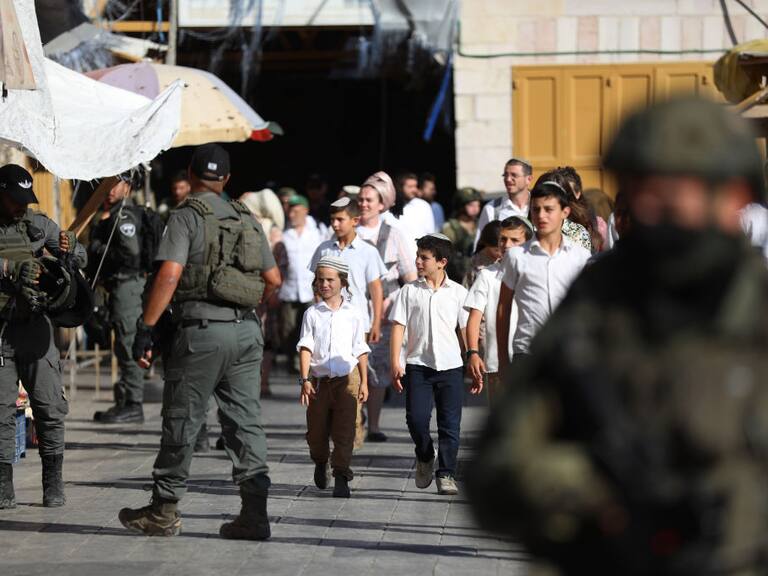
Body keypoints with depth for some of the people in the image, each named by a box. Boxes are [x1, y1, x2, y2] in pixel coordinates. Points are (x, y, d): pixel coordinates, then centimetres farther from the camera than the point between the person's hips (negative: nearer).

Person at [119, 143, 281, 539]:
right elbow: (273, 279, 17)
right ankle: (254, 514, 3)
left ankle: (164, 511, 10)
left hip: (201, 329, -5)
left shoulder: (187, 216, -5)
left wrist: (145, 328, -13)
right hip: (247, 331, 5)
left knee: (181, 422, 3)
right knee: (246, 422, 7)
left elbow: (169, 273, -16)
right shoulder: (247, 220, 13)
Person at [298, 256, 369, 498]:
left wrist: (364, 382, 6)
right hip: (319, 380, 1)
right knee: (316, 431, 8)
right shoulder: (312, 314, 3)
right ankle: (321, 463, 37)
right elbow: (305, 347, -2)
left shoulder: (353, 314, 5)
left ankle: (341, 478, 1)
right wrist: (305, 380, -11)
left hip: (346, 380, -1)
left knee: (344, 432, -5)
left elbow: (360, 351, 9)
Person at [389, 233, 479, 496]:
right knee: (416, 418, -10)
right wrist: (395, 364, -7)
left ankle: (446, 474, 9)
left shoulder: (458, 292, 6)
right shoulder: (410, 291, 6)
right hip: (418, 365, 0)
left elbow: (465, 331, 9)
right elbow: (398, 326, 3)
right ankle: (424, 458, 17)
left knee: (450, 424, -1)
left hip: (451, 366, 0)